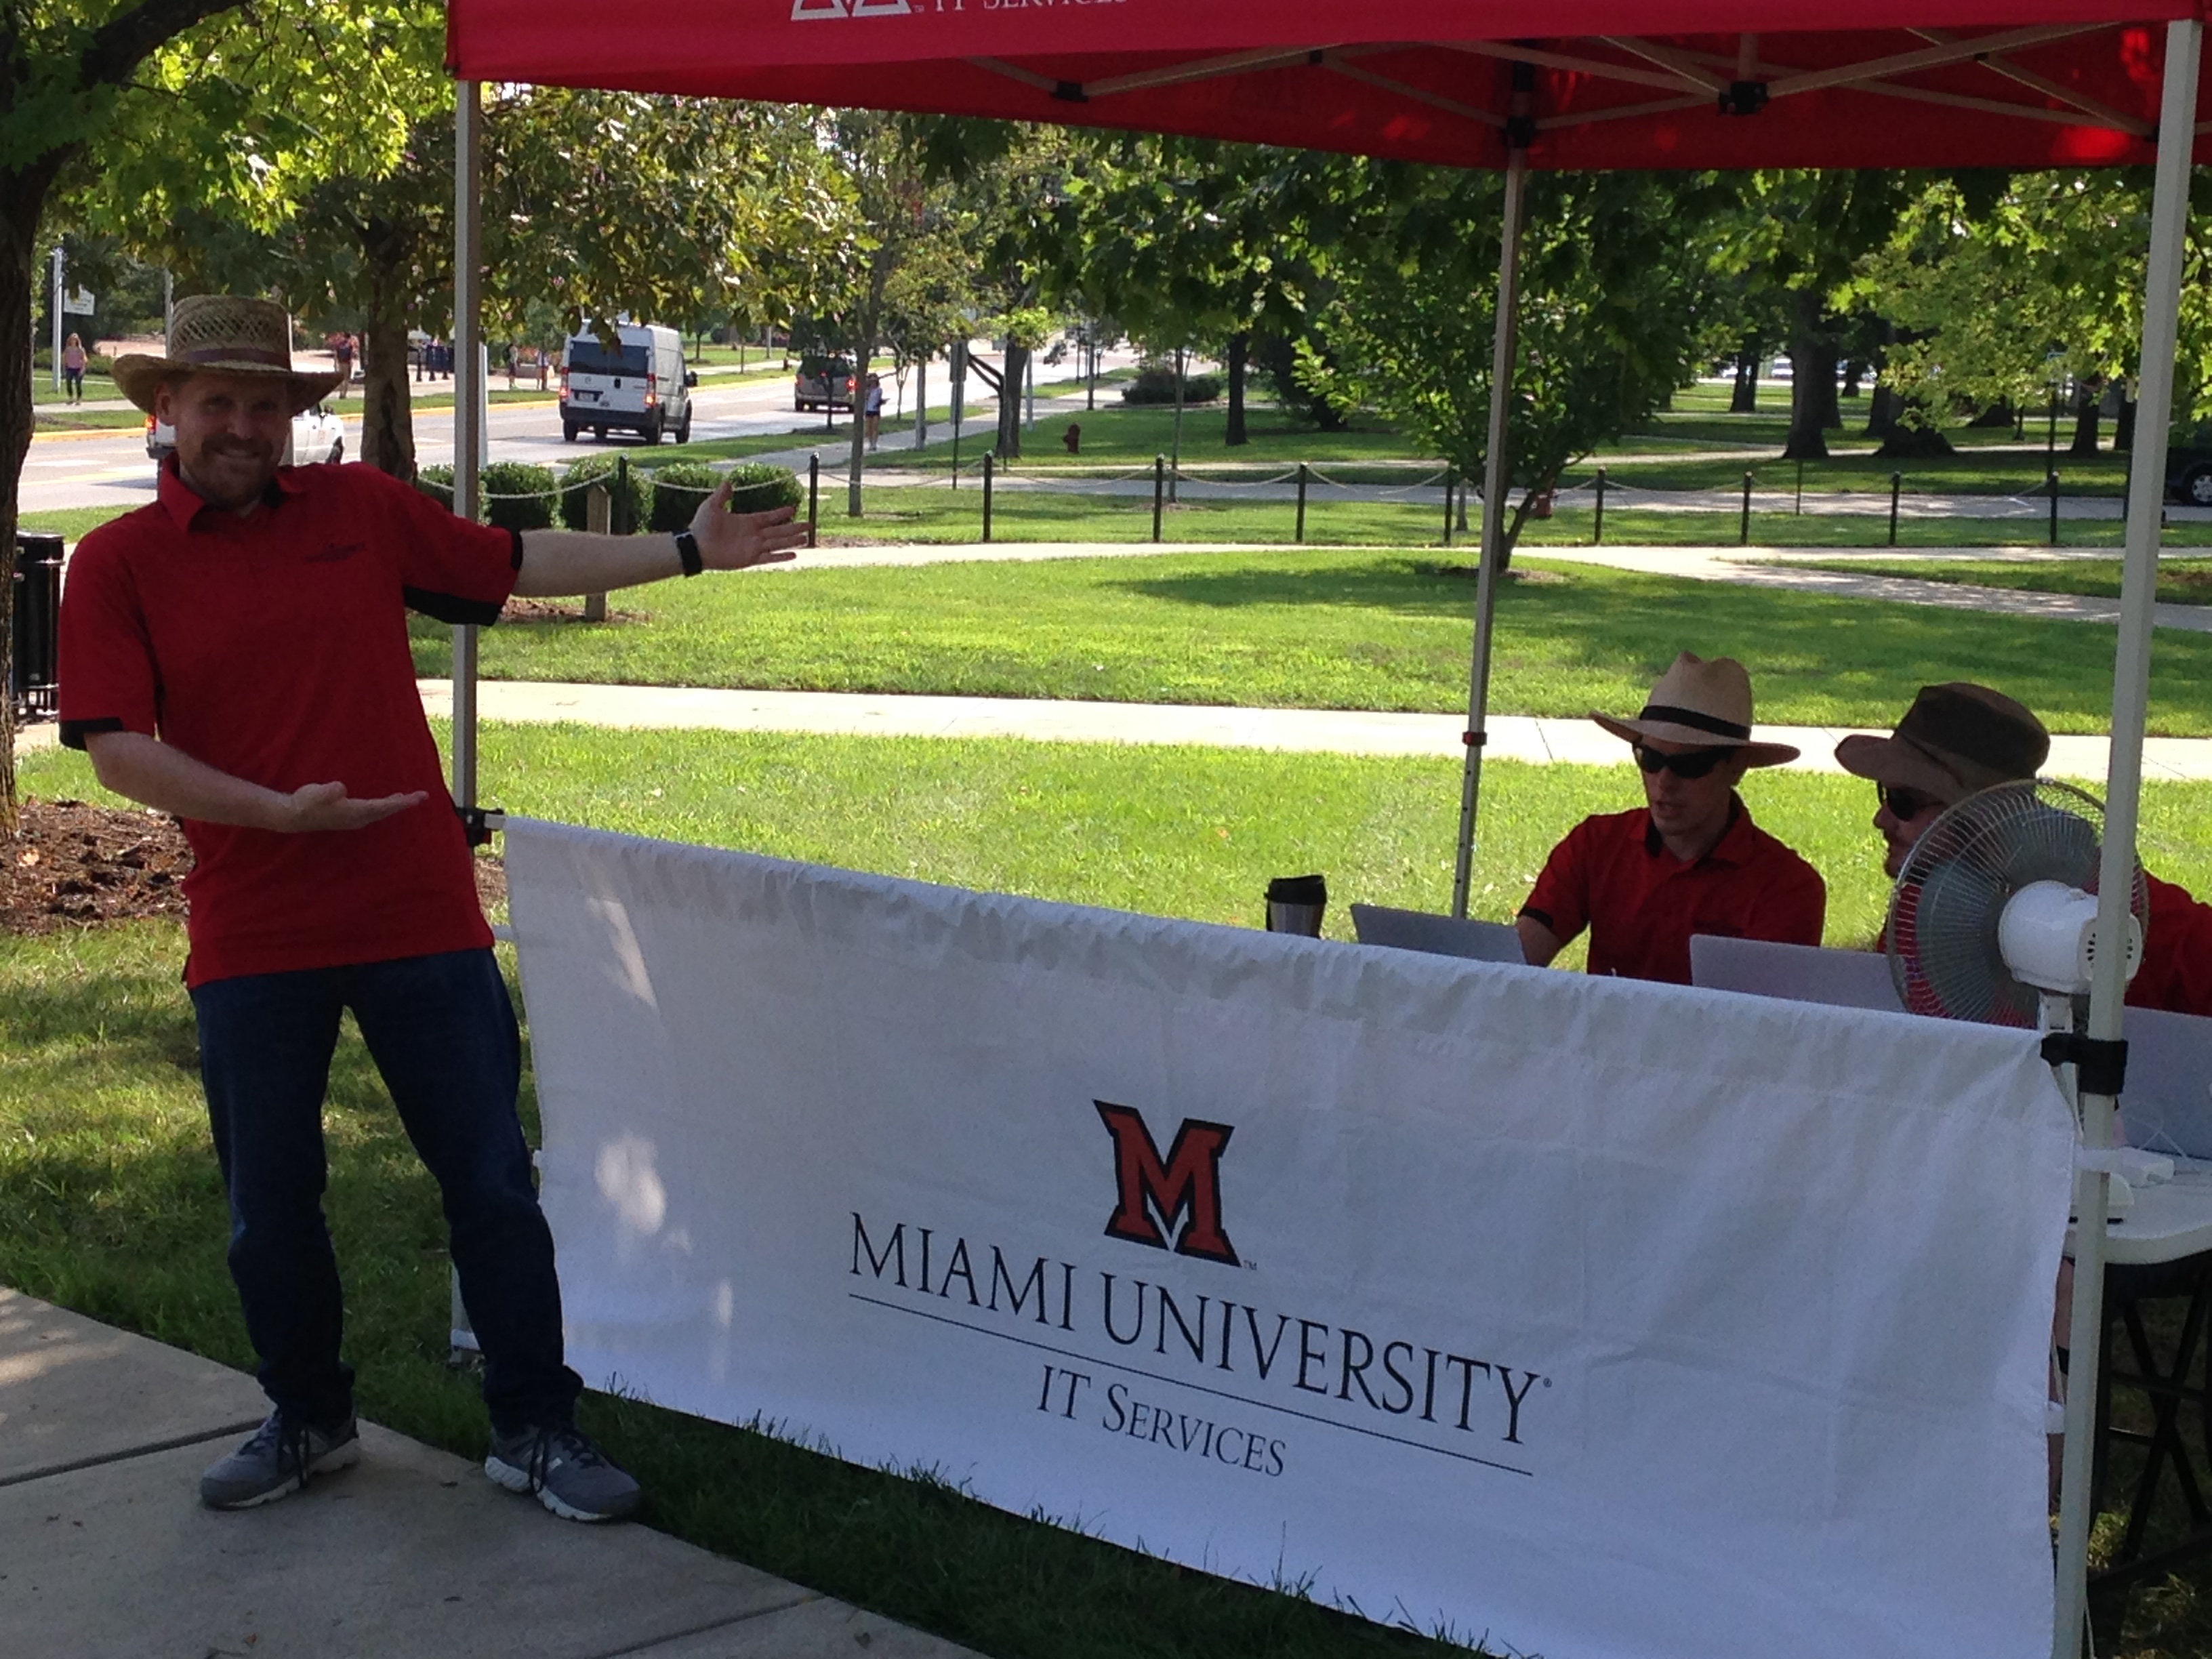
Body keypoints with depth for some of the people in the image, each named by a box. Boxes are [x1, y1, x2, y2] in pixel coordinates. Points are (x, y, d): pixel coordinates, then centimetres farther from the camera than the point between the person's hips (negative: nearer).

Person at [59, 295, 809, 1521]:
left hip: (420, 914, 1)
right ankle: (307, 1420, 32)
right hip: (252, 940, -1)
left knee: (490, 1180, 4)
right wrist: (282, 811, -18)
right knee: (269, 1205, 11)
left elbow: (520, 563, 16)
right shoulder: (117, 565, -1)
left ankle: (535, 1429, 16)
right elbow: (118, 749, -9)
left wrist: (687, 551, 17)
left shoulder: (360, 509, 7)